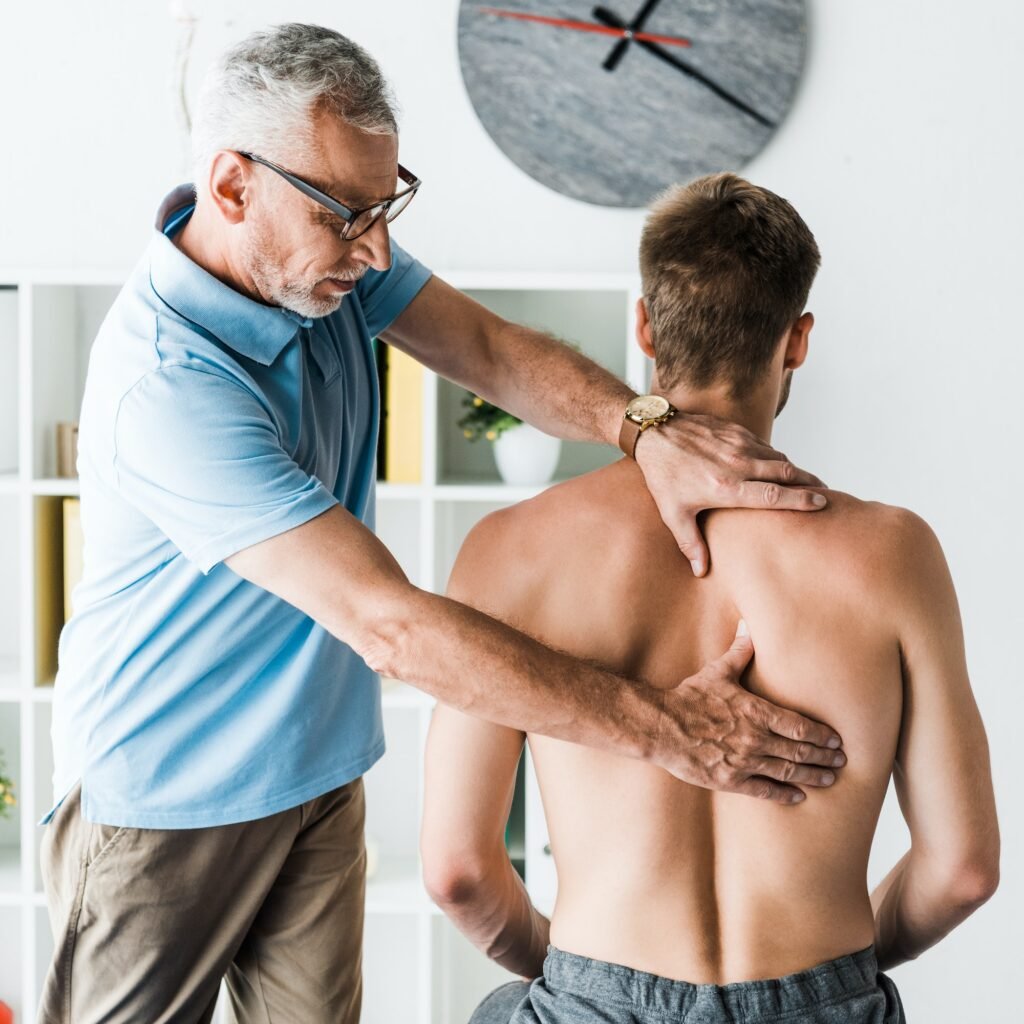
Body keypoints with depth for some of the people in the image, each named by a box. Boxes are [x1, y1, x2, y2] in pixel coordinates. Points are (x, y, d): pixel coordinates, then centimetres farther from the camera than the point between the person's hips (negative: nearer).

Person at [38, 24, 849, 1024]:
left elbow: (487, 347, -5)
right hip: (165, 798, -7)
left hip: (317, 772, 7)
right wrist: (663, 729, -33)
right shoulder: (167, 386, -33)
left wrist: (646, 427, -27)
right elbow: (393, 625, -36)